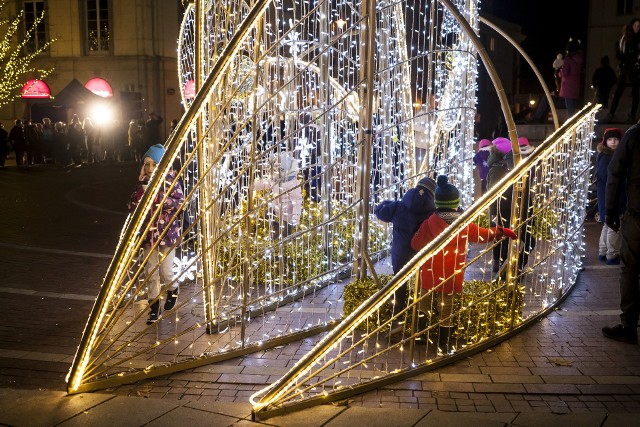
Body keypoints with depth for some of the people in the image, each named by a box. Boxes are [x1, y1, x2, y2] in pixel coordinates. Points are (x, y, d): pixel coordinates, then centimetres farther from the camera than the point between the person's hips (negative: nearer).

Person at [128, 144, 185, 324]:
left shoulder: (170, 181, -7)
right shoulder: (143, 183, 3)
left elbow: (181, 203, -12)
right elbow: (132, 207, 1)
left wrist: (160, 197, -24)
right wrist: (140, 194, -15)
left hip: (167, 232, -3)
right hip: (149, 233, 3)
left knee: (165, 272, 1)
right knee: (151, 272, 5)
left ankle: (173, 290, 35)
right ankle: (154, 307, 18)